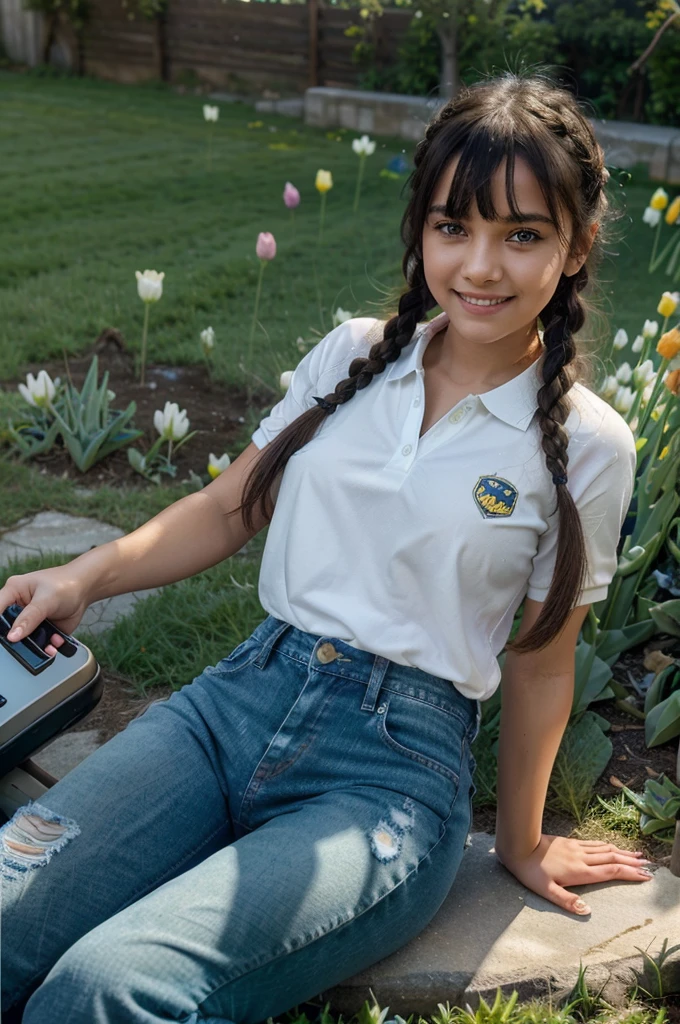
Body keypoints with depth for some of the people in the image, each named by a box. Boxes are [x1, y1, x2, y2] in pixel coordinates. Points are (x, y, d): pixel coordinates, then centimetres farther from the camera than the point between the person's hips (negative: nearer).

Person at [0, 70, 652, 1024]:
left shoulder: (586, 443, -1)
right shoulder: (354, 355, 8)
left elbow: (541, 660, 7)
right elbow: (232, 506, 14)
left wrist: (521, 843, 17)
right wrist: (90, 572, -2)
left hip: (395, 767, -3)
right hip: (240, 696, 4)